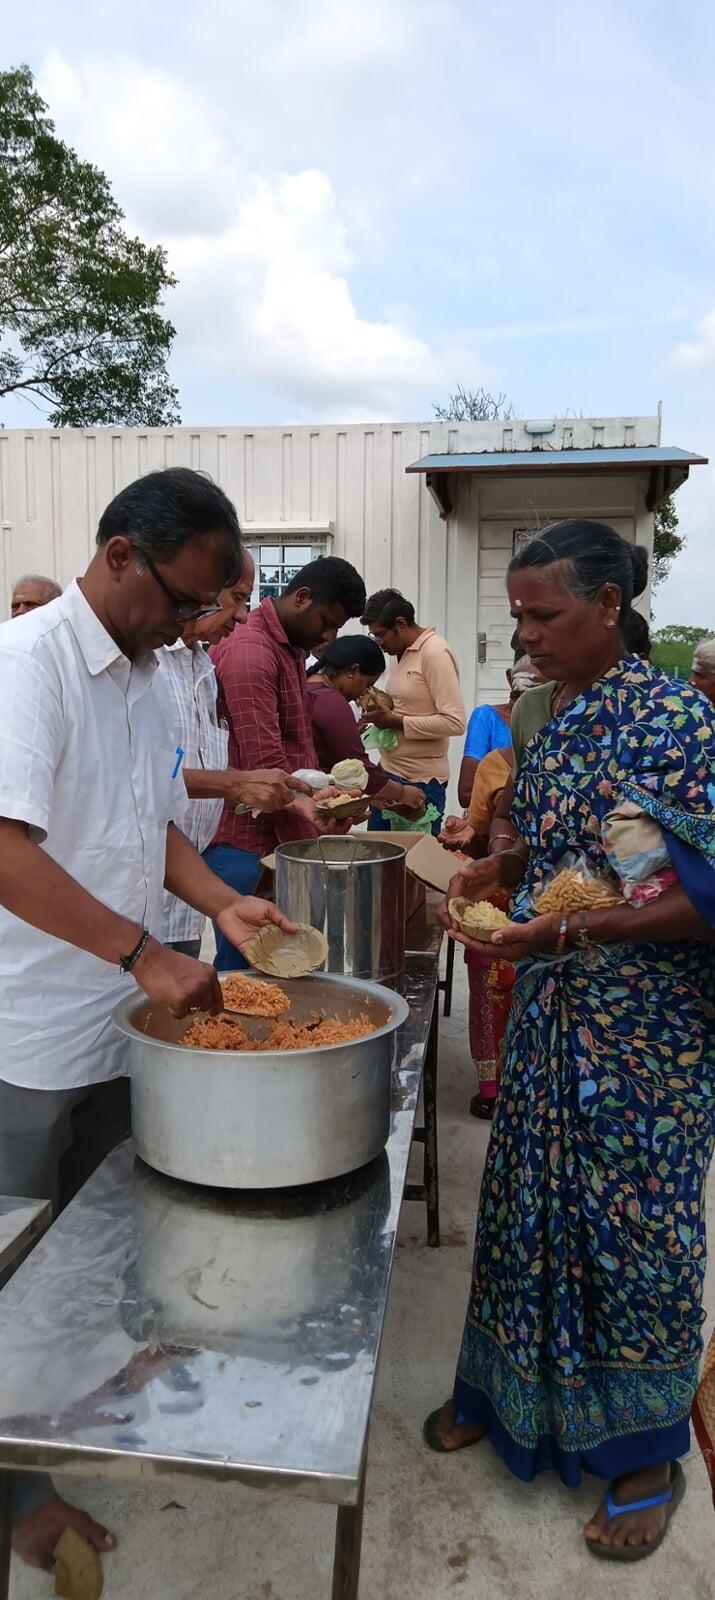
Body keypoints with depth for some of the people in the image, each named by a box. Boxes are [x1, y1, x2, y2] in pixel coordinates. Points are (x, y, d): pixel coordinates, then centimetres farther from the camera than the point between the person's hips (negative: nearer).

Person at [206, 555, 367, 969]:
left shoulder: (291, 649, 15)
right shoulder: (250, 652, -17)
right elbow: (264, 768, -22)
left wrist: (319, 791, 7)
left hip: (277, 839, 9)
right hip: (244, 844, -9)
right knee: (241, 967, -1)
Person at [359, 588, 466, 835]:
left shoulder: (435, 653, -14)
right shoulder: (403, 653, 11)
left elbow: (455, 722, -21)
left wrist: (395, 721, -17)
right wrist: (383, 709, 1)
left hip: (421, 782, -8)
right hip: (389, 772, 9)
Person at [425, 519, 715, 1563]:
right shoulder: (551, 716, 6)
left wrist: (566, 932, -27)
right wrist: (490, 874, -2)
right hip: (552, 1008, 7)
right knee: (530, 1194, 17)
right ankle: (508, 1390, 40)